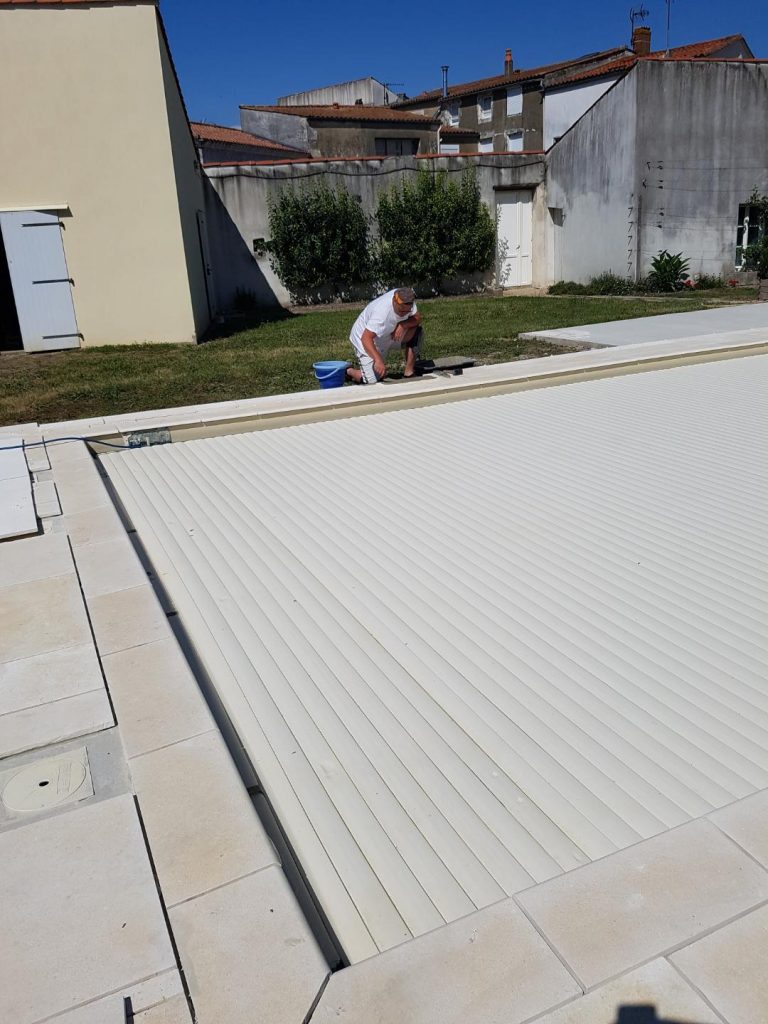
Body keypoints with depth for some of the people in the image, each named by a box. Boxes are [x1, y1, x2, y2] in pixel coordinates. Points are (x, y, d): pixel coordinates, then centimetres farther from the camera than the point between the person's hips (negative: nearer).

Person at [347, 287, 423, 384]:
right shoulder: (381, 312, -38)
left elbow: (417, 318, -9)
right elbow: (366, 338, -42)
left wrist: (403, 325, -30)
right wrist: (378, 360, -55)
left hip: (388, 335, 7)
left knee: (415, 329, -13)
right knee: (371, 381, -18)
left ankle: (409, 373, -3)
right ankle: (349, 371, 15)